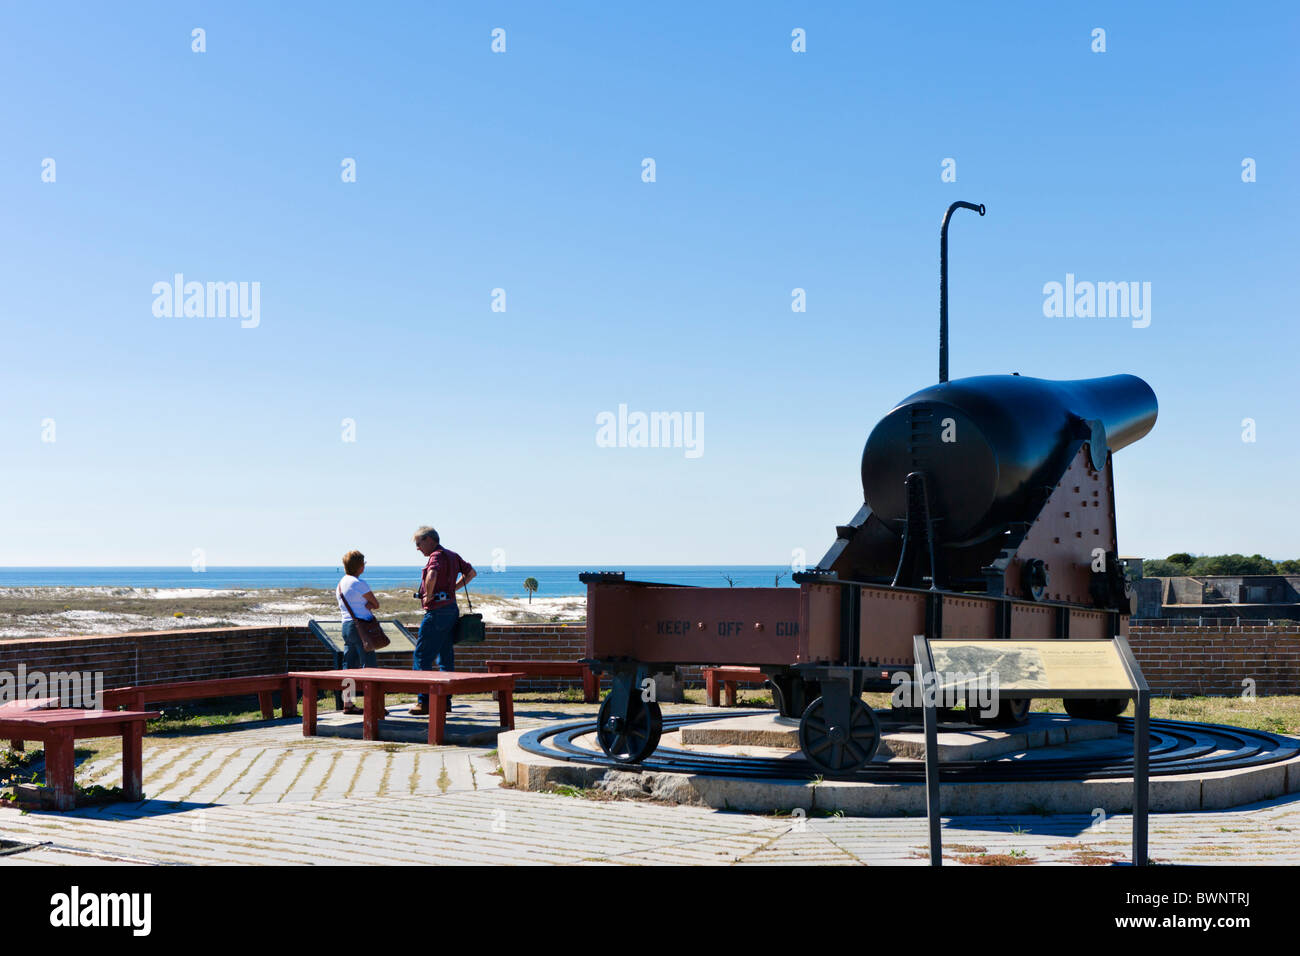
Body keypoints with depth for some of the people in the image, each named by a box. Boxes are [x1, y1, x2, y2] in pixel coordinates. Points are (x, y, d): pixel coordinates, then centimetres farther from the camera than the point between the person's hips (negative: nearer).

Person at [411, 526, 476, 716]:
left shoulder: (437, 555, -13)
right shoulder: (452, 555, 15)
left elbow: (432, 576, -34)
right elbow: (471, 572, 29)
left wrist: (429, 595, -18)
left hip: (437, 611, -10)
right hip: (451, 609, 10)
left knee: (422, 656, -7)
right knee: (445, 657, 12)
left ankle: (424, 701, -11)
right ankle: (444, 699, 14)